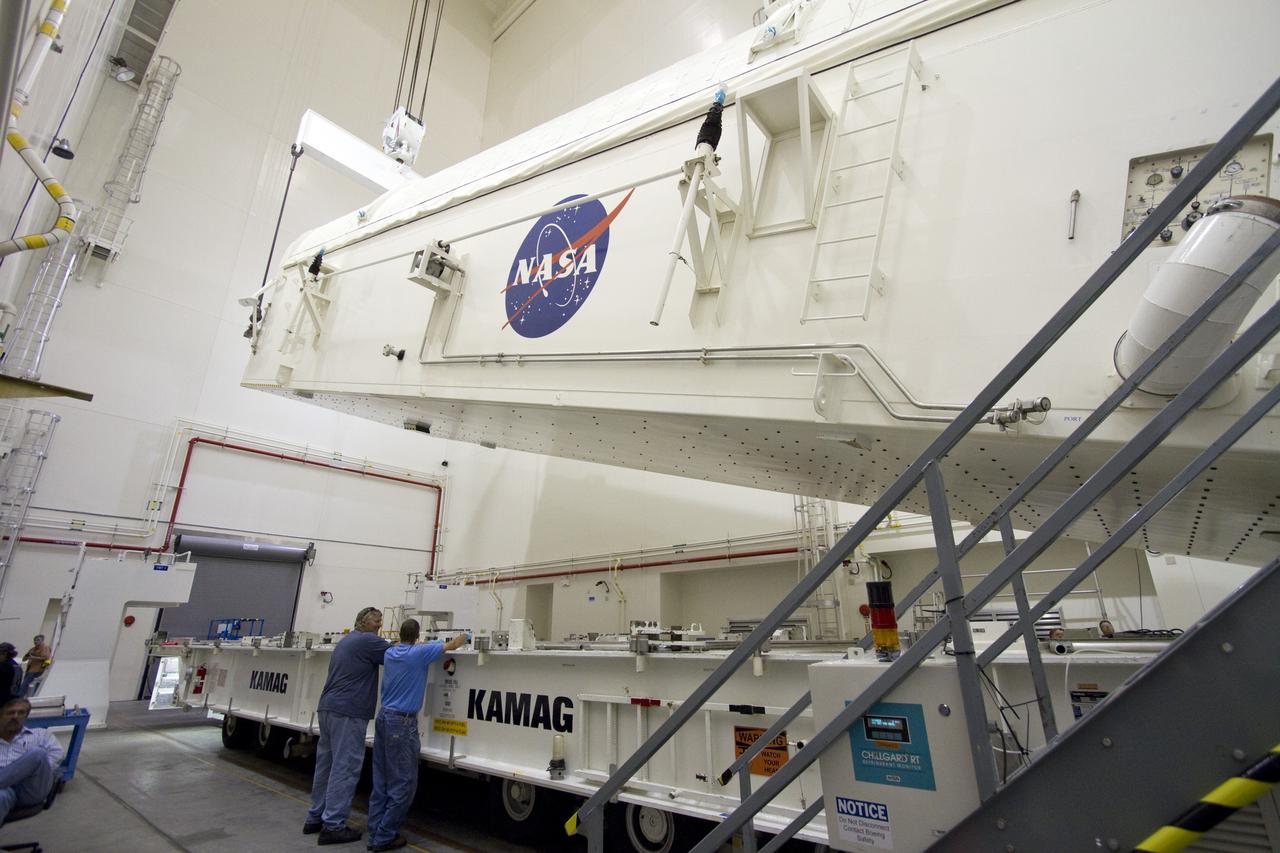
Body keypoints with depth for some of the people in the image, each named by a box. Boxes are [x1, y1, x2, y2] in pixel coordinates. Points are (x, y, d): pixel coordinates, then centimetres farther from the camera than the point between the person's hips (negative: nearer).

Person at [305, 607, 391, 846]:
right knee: (344, 768, -4)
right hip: (348, 712, -10)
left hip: (328, 708, 10)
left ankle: (315, 818, 25)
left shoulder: (345, 640, 19)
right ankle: (333, 826, 1)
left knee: (326, 765, 17)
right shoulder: (368, 640, -11)